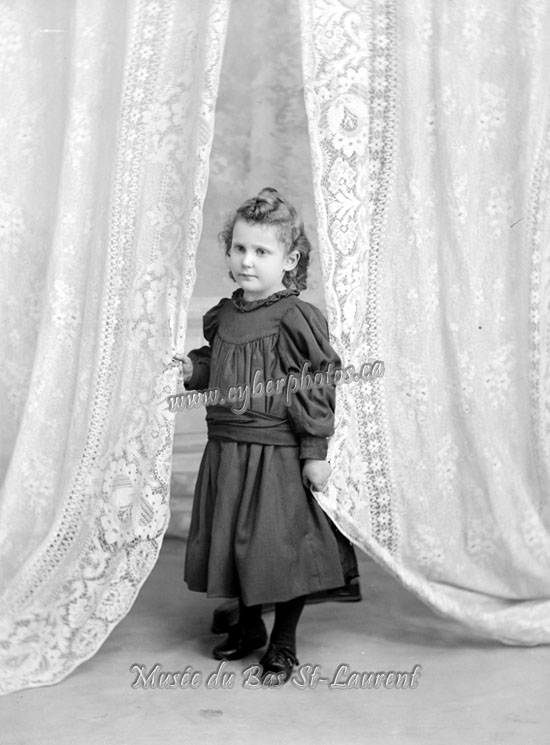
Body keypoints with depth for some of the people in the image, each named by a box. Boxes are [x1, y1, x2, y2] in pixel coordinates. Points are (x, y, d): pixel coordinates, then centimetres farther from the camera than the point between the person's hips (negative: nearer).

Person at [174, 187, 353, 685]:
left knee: (280, 544, 3)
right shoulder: (223, 316, 7)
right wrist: (193, 369, 0)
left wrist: (315, 452, -14)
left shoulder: (296, 319, -14)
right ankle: (248, 625, 38)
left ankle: (283, 644, 22)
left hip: (277, 453, -7)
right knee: (230, 539, 16)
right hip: (226, 450, 7)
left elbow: (316, 388, -13)